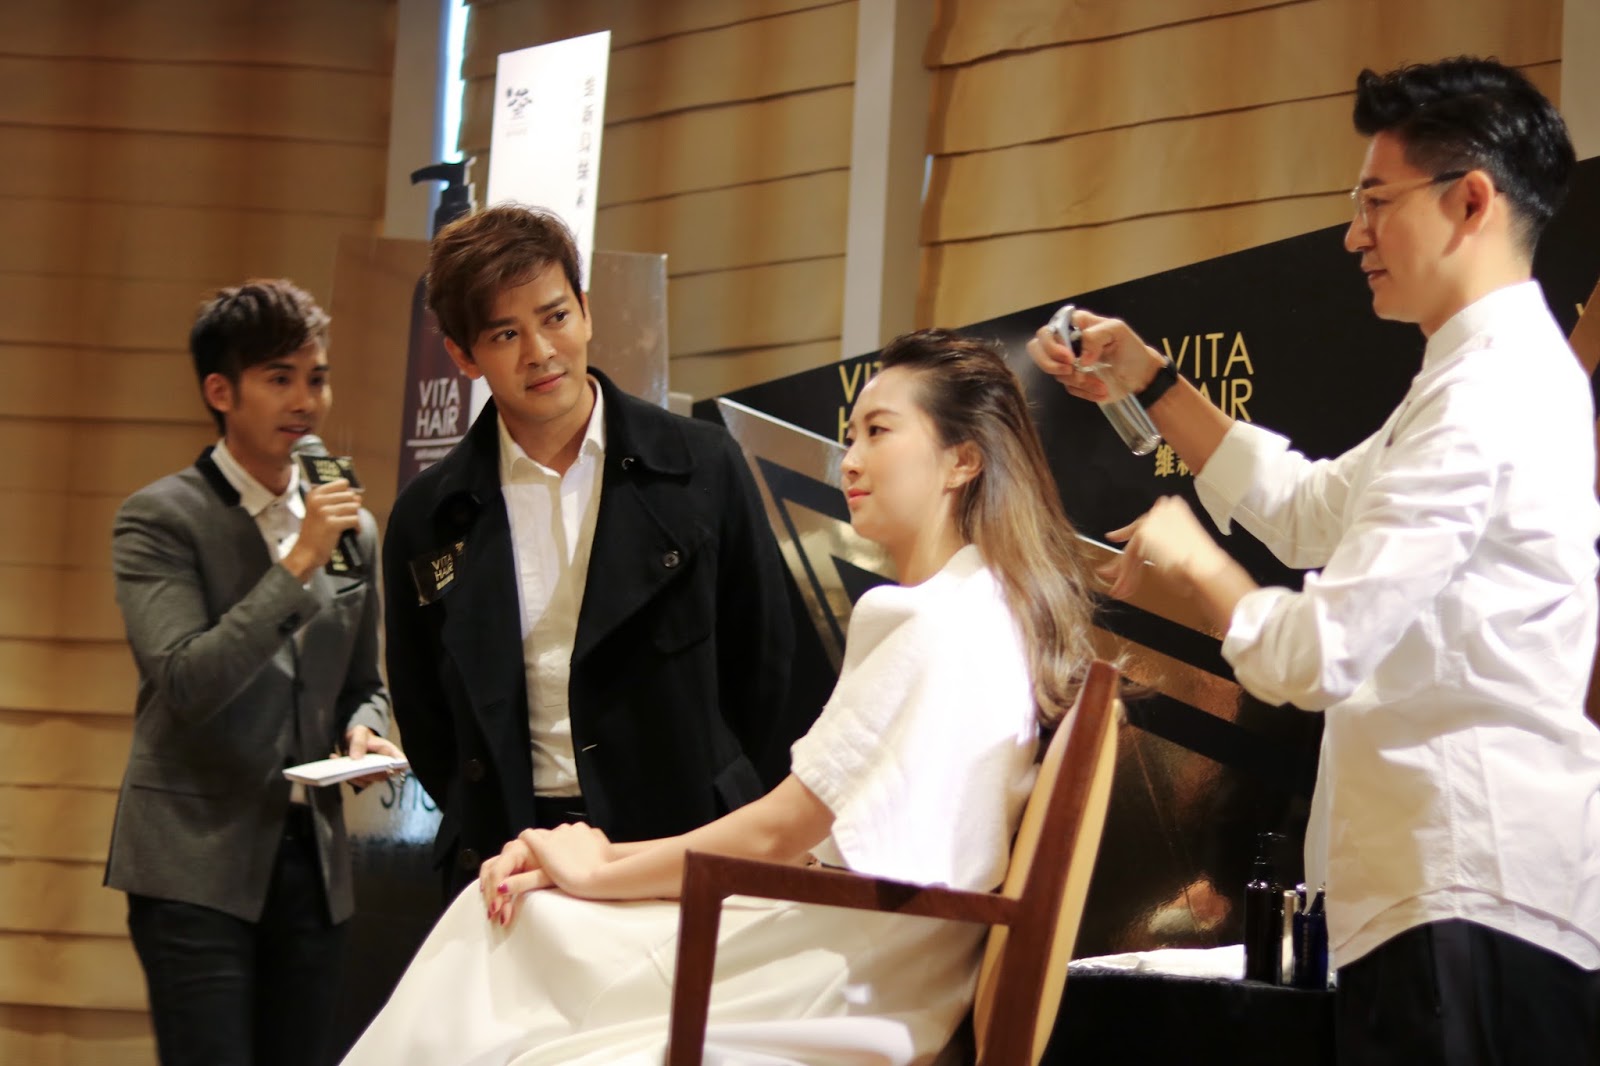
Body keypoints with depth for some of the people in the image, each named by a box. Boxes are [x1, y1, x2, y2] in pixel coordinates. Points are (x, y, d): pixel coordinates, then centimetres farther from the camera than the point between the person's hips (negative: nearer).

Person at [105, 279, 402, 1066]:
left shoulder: (352, 527, 12)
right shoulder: (160, 518, -5)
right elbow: (185, 682, -17)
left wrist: (363, 732, -1)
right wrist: (298, 566, -20)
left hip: (310, 858, 5)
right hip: (197, 861, -5)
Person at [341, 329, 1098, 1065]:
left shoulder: (948, 629, -17)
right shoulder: (951, 610, 17)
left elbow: (777, 831, -15)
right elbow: (790, 826, 13)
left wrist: (595, 871, 0)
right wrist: (603, 859, 3)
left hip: (840, 1005, -10)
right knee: (499, 920, 4)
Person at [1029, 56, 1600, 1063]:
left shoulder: (1485, 400, -17)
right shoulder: (1503, 374, 16)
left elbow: (1318, 656, -20)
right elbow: (1313, 507, 27)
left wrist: (1196, 559, -2)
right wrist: (1152, 382, 21)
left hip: (1466, 902, -10)